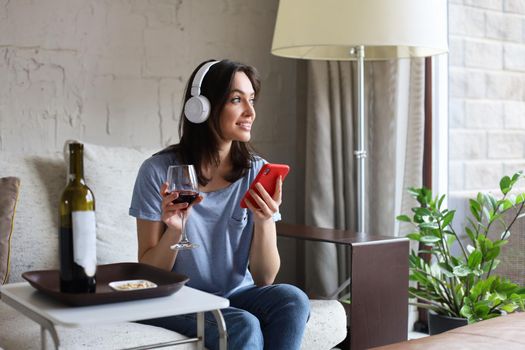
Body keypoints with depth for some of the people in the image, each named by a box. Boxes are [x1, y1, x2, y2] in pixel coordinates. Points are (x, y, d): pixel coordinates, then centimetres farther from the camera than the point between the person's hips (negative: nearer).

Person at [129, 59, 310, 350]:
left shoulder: (258, 173, -4)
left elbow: (264, 279, -5)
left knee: (292, 299, -25)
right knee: (244, 327, -31)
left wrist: (264, 222, -23)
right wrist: (174, 230, -26)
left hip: (236, 295, 4)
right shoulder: (160, 171, -12)